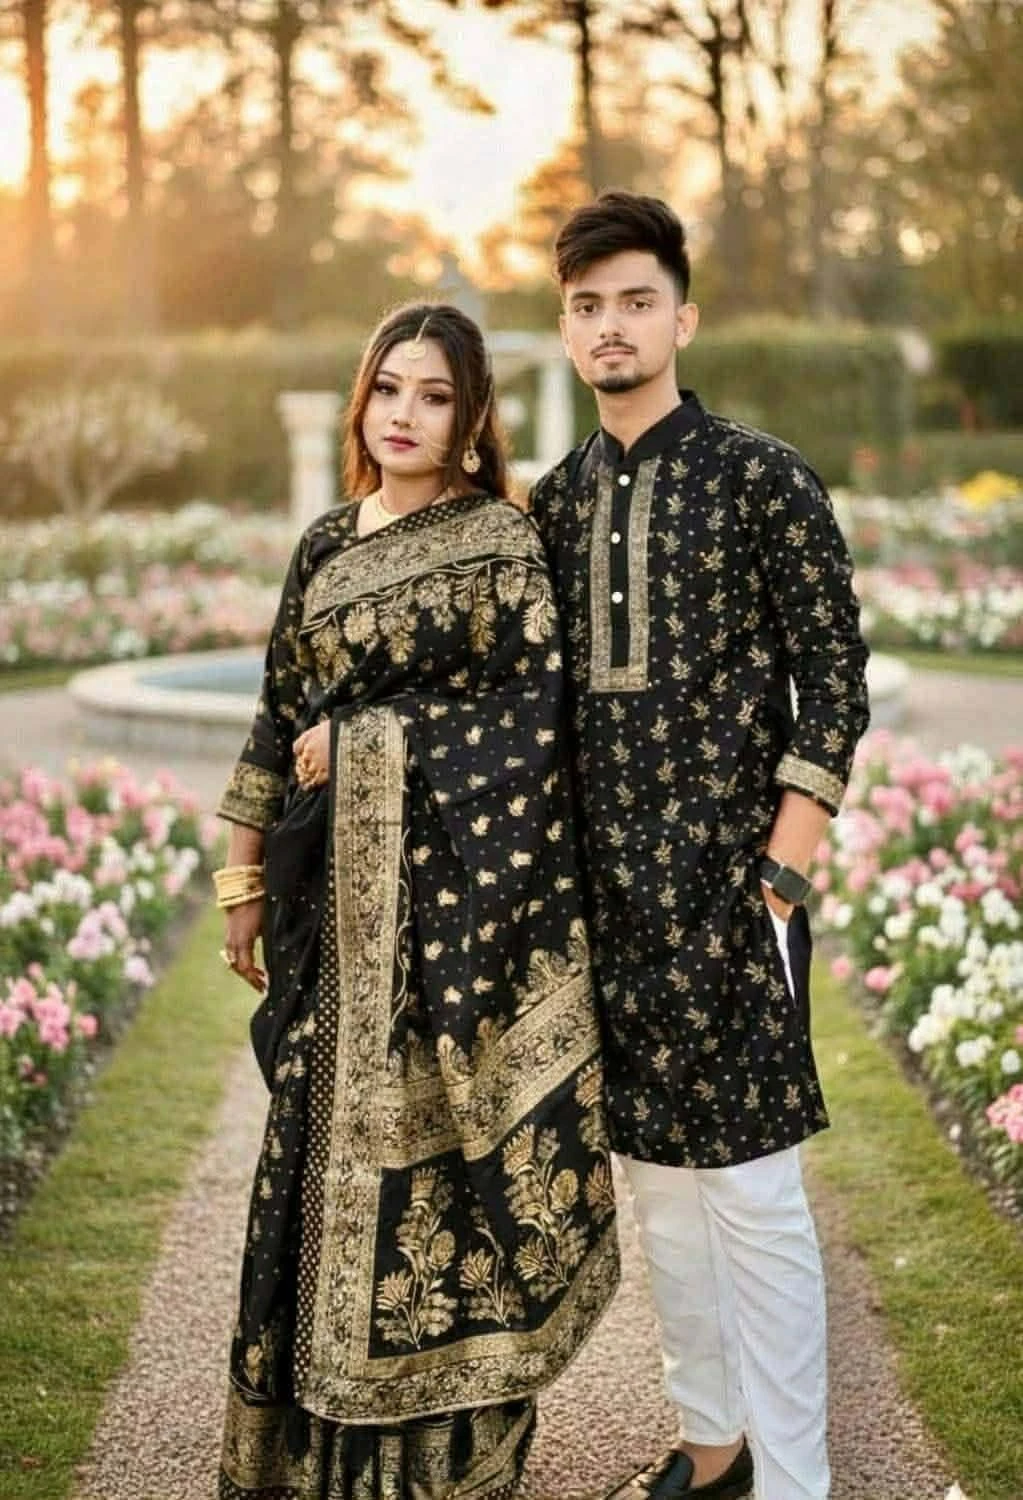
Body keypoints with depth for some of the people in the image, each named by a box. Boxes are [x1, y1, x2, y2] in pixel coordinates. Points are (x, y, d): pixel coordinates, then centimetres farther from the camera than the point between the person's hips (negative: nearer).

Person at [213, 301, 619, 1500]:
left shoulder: (502, 541, -4)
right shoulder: (324, 549, 12)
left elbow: (536, 709, -12)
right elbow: (280, 722, 13)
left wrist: (363, 742, -11)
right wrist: (246, 879, 12)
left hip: (458, 892, -5)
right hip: (339, 893, 5)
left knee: (444, 1135, -1)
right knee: (330, 1140, 9)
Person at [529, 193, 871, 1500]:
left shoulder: (758, 477, -6)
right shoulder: (556, 501, 10)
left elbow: (833, 672, -7)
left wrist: (786, 867, -13)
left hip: (724, 877, -6)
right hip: (603, 883, 6)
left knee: (751, 1186, -3)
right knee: (653, 1172, 14)